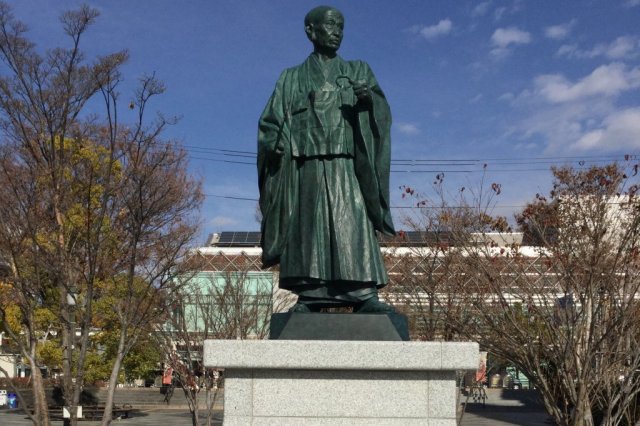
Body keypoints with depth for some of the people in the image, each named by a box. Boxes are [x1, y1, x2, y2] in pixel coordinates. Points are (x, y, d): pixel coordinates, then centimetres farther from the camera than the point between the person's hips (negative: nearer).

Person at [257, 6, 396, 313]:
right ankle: (309, 298, -8)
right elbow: (271, 121, 13)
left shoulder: (358, 72, 19)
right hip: (306, 166, 1)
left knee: (353, 227, -13)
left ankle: (366, 295, -19)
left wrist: (368, 97, -20)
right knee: (308, 231, -7)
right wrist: (275, 143, -10)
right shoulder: (292, 79, 19)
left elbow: (379, 111, 4)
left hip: (346, 165, 0)